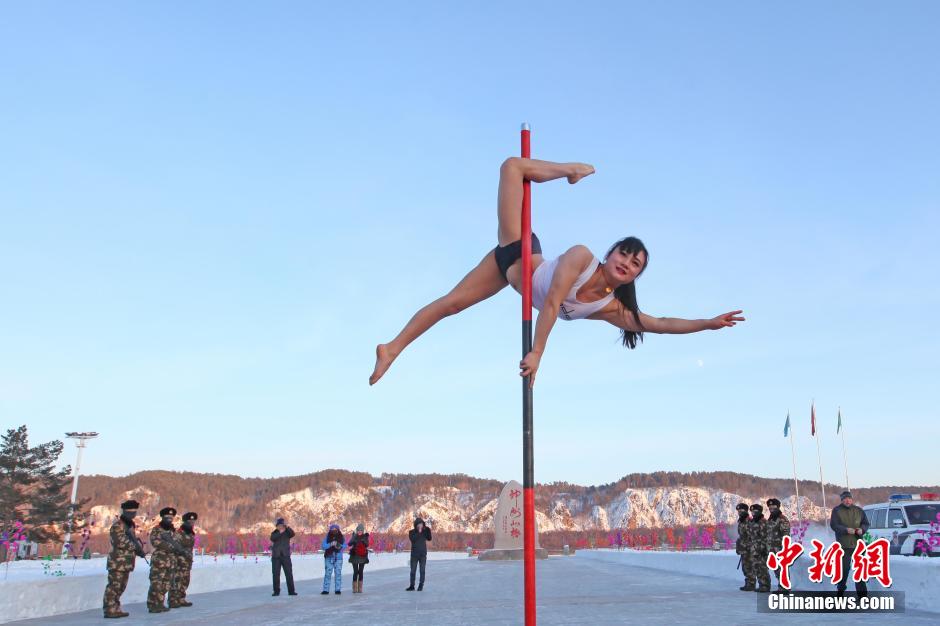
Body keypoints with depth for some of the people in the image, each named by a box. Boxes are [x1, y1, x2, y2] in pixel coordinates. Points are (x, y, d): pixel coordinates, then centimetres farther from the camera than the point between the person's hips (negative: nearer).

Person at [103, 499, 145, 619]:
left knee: (121, 587, 13)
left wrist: (139, 546, -2)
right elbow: (120, 542, -20)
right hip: (117, 561, -9)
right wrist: (136, 546, -15)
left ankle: (115, 609, 19)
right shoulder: (117, 525, -11)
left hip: (127, 562, 9)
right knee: (114, 586, -8)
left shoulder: (131, 525, 17)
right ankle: (110, 610, -6)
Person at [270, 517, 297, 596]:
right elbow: (272, 538, -13)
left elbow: (292, 534, -15)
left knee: (289, 573, -4)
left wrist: (287, 527, -29)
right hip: (276, 556, 1)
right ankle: (276, 591, 10)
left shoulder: (287, 532, 7)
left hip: (285, 555, -1)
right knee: (276, 574, 2)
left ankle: (291, 591, -2)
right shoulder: (274, 533, 9)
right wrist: (280, 532, -24)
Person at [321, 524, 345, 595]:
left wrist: (340, 546, -19)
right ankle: (326, 590, -2)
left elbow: (345, 545, 2)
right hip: (329, 557, -1)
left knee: (338, 573, -1)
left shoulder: (342, 538, 7)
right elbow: (324, 546, -5)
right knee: (327, 573, -4)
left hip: (338, 558, 1)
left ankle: (337, 590, 5)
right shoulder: (327, 537, 3)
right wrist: (331, 544, -21)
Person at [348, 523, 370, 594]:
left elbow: (367, 545, -10)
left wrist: (364, 541, -30)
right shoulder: (354, 536, 2)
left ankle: (360, 588, 6)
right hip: (355, 556, -1)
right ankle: (354, 588, -3)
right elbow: (349, 544, -11)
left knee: (360, 572, 1)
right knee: (355, 572, -6)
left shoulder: (365, 536, 3)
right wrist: (354, 539, -29)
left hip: (362, 556, 1)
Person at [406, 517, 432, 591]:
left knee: (422, 570, -1)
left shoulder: (424, 531, 4)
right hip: (414, 554, -1)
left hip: (423, 554, 1)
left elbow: (429, 539, -7)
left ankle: (421, 586, 5)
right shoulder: (411, 532, -1)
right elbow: (412, 539, -18)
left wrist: (428, 530, -17)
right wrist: (418, 532, -22)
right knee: (413, 570, 2)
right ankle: (412, 586, 9)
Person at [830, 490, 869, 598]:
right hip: (843, 545, -3)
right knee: (844, 568, 0)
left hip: (857, 544, 3)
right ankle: (840, 589, 13)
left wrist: (862, 529, -11)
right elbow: (833, 525, -8)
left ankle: (862, 593, 10)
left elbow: (866, 523, 11)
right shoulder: (837, 510, -1)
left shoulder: (859, 510, 9)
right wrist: (846, 530, -23)